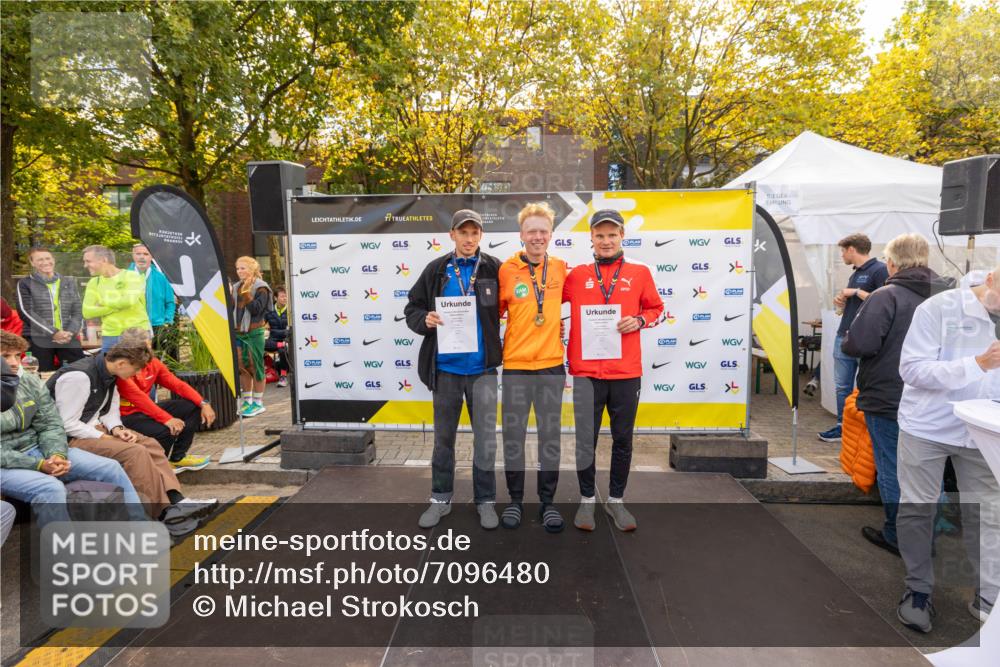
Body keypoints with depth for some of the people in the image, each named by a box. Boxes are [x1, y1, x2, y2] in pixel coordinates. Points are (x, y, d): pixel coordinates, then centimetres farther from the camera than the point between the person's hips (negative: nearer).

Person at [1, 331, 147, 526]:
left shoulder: (31, 382, 3)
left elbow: (50, 425, 3)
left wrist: (56, 455, -15)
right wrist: (38, 465, -22)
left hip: (38, 450, 6)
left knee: (110, 468, -6)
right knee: (51, 488, -36)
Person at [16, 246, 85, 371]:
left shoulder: (69, 283, 16)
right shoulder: (25, 284, 7)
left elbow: (78, 311, 10)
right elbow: (26, 312, -4)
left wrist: (70, 332, -8)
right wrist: (53, 332, -14)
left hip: (69, 339, 2)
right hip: (38, 340, -2)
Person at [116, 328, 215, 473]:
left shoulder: (152, 363, 0)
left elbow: (177, 384, 0)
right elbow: (139, 398, -32)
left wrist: (203, 404, -12)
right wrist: (166, 419, -38)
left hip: (146, 410, 8)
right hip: (125, 417, -8)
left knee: (192, 407, 0)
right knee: (166, 430, -32)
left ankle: (178, 457, 11)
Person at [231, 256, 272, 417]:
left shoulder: (260, 288, -6)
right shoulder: (236, 287, 13)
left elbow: (256, 309, -17)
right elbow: (231, 309, 15)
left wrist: (246, 293, -20)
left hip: (254, 333, -6)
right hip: (238, 332, 6)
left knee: (255, 366, -1)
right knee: (242, 367, 9)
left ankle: (258, 403, 8)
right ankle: (247, 401, 19)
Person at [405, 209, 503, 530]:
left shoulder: (495, 269, -1)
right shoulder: (436, 270, 2)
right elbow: (412, 308, 6)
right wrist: (424, 320, -14)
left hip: (483, 367, -1)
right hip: (445, 367, 2)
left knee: (486, 437, 5)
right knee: (443, 436, 13)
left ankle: (485, 500, 22)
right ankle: (440, 499, 28)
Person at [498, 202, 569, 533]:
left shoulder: (561, 268, 3)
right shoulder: (506, 270, -4)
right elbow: (494, 312, 1)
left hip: (552, 365, 2)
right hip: (515, 365, -1)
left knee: (550, 436, 9)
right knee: (513, 435, 7)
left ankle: (548, 501, 24)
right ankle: (515, 499, 24)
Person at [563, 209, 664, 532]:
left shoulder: (640, 272, 5)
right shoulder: (576, 274, 4)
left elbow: (656, 309, 12)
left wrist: (640, 320, -6)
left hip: (626, 372, 1)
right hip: (586, 372, -1)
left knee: (623, 440, 11)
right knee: (586, 441, 5)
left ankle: (616, 500, 28)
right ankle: (586, 500, 23)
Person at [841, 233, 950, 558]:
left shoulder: (887, 296, -18)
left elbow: (858, 344, -26)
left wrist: (846, 343, -5)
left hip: (888, 400, -6)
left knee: (892, 470, 7)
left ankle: (898, 536, 19)